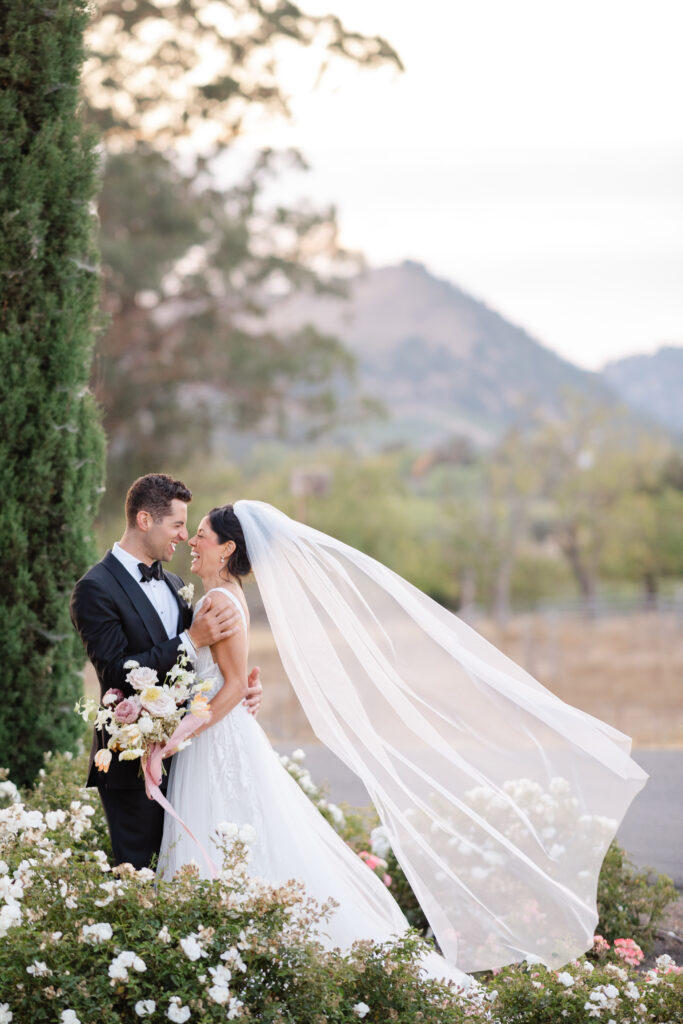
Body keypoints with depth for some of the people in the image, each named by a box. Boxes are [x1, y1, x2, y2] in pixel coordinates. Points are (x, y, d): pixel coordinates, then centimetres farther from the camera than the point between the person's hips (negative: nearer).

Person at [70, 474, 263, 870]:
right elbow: (117, 671, -19)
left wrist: (246, 682, -4)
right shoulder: (96, 589, -11)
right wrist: (191, 641, -22)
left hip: (180, 756, 7)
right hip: (132, 763, -7)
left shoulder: (174, 584, 15)